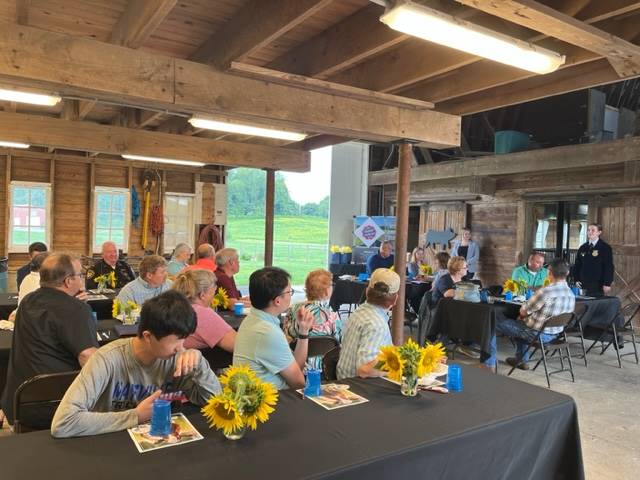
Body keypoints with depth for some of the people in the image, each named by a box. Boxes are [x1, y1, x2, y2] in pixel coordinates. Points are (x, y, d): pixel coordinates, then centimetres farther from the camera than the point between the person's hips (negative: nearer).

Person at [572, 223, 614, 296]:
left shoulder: (605, 248, -3)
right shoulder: (582, 248, 11)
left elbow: (609, 267, -8)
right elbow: (577, 265, 16)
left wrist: (607, 284, -14)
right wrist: (576, 280, 4)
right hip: (584, 285, 5)